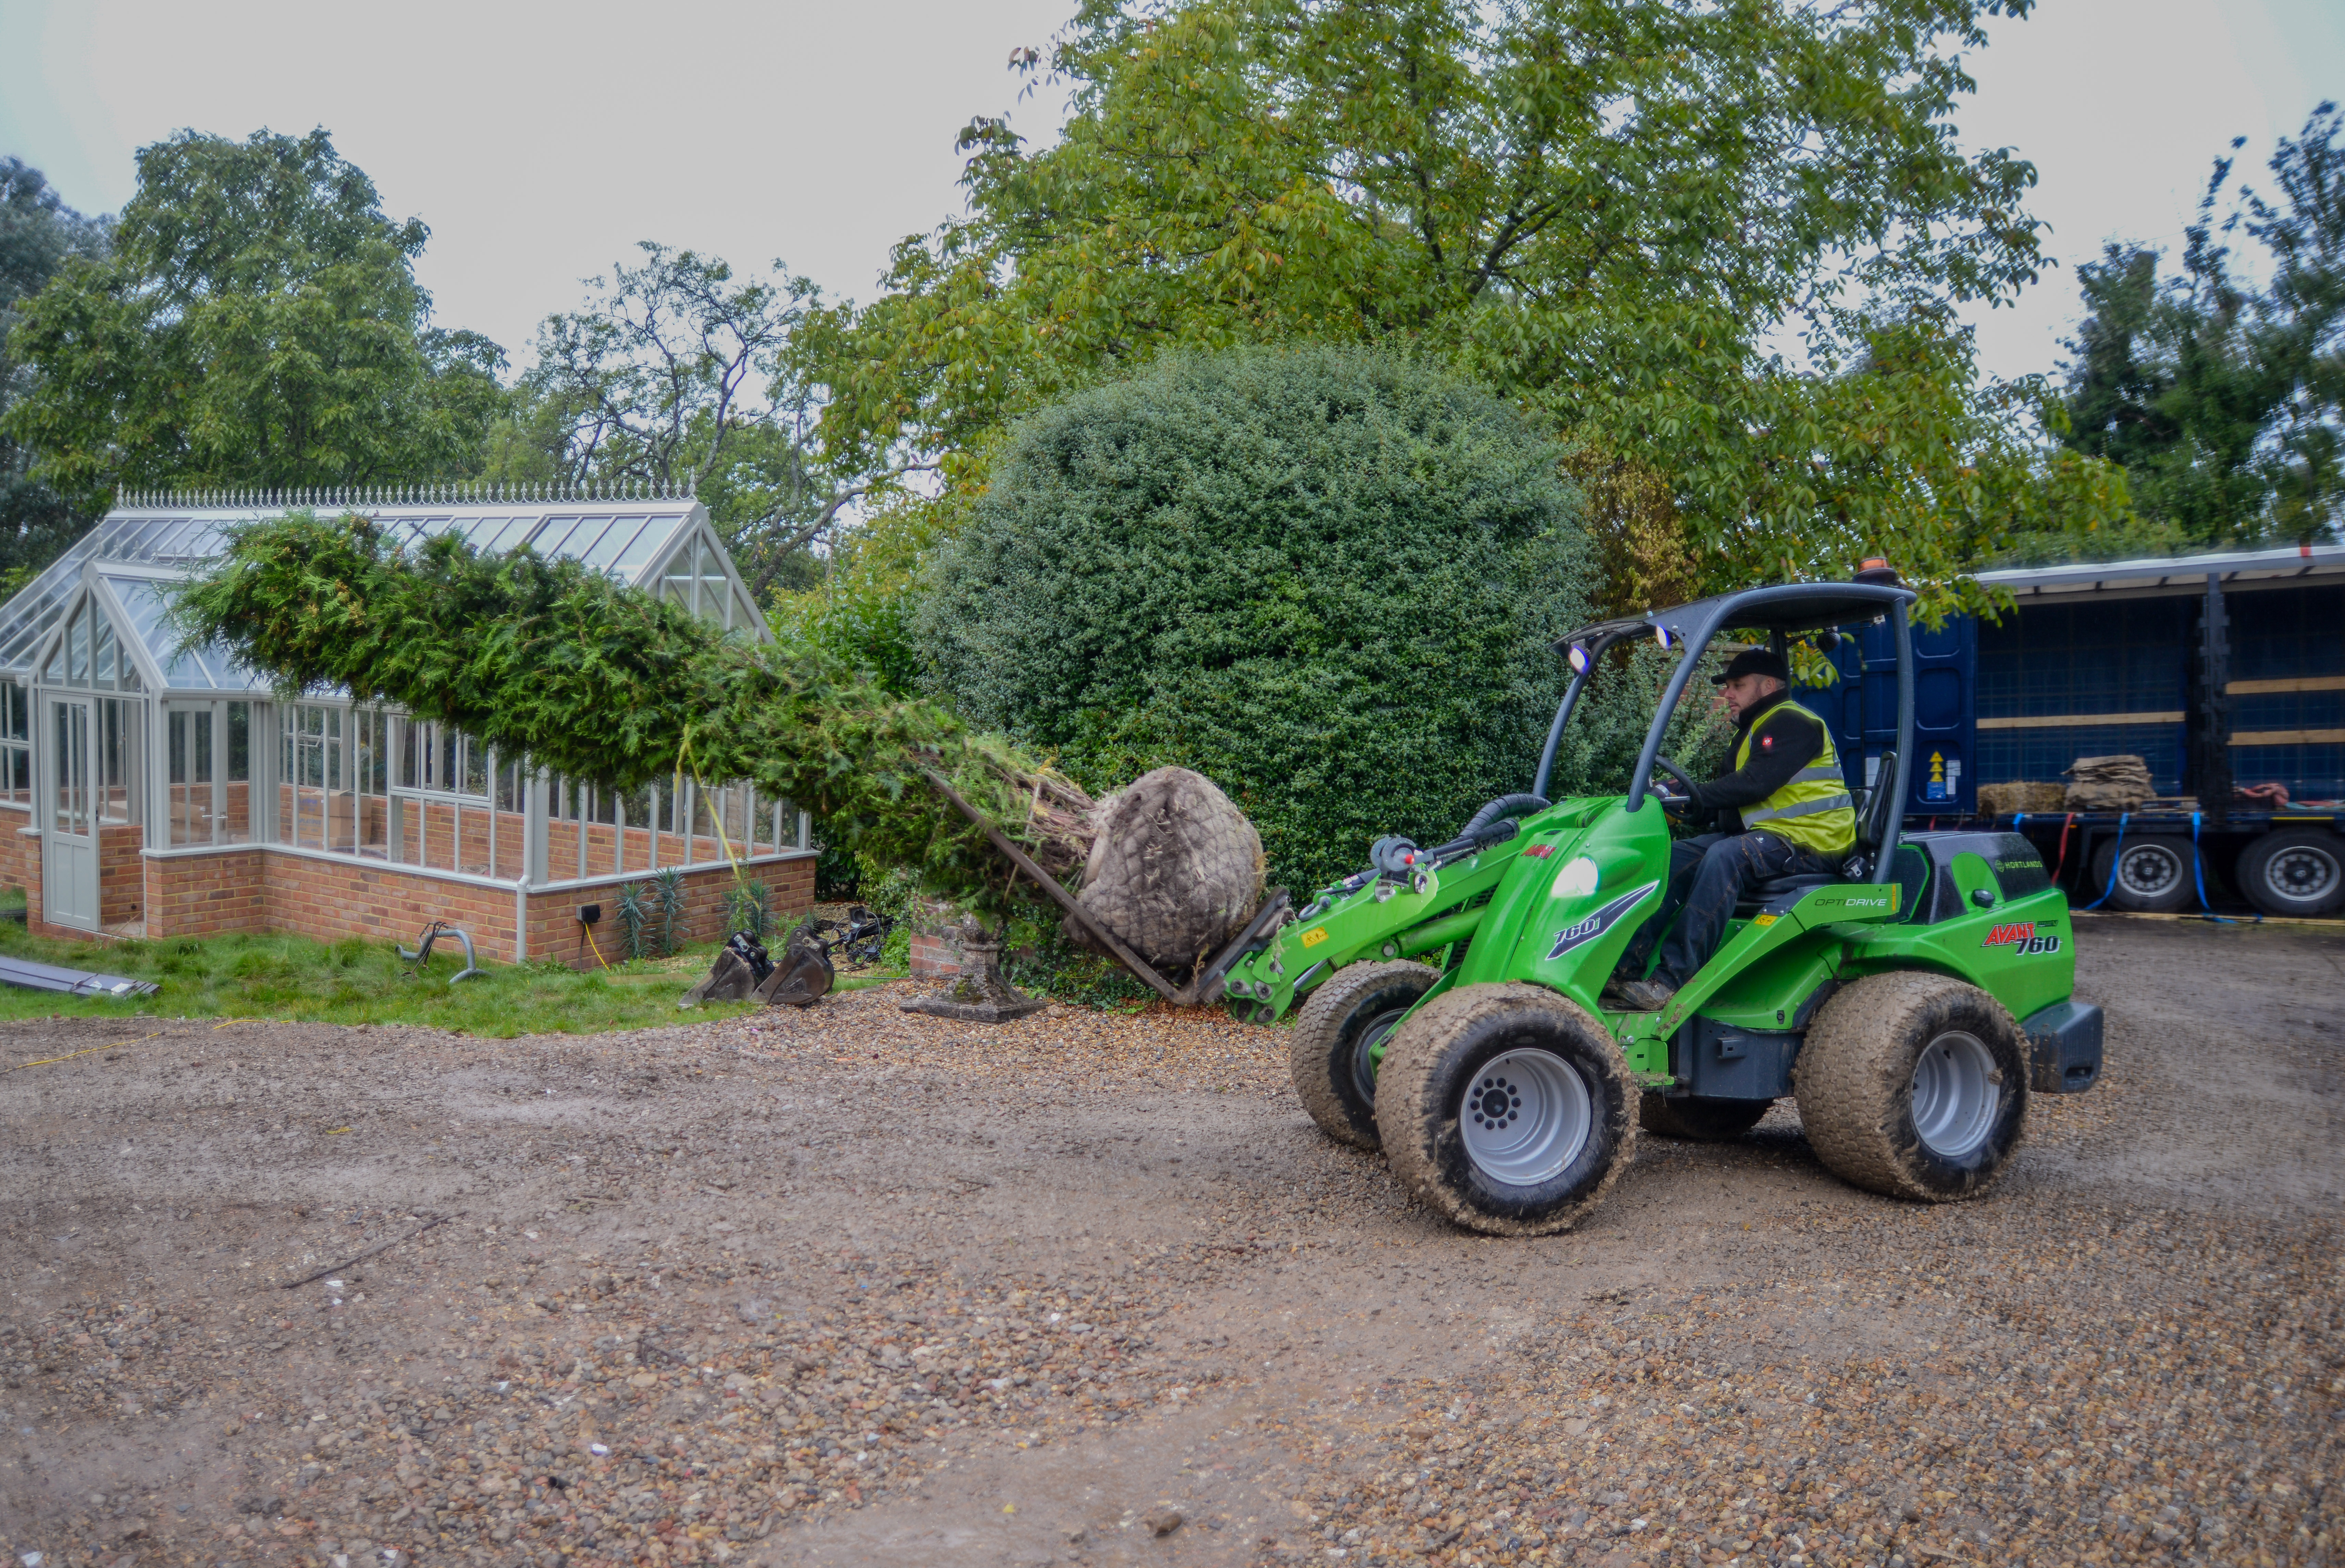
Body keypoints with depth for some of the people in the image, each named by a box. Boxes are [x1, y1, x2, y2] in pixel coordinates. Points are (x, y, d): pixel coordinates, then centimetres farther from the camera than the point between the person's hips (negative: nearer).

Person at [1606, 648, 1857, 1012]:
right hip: (1764, 833, 10)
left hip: (1808, 843, -10)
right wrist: (1697, 810, 0)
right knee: (1676, 856, -10)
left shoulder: (1791, 723, -8)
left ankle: (1672, 979, -39)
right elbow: (1735, 803, 19)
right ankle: (1627, 965, -23)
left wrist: (1696, 796, -25)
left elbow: (1757, 783, -23)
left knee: (1725, 857, -35)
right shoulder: (1754, 730, 24)